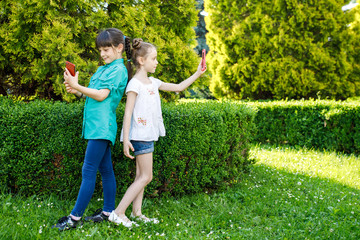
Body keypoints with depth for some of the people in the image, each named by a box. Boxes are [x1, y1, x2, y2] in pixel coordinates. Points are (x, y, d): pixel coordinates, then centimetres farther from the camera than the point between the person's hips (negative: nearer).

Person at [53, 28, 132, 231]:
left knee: (89, 171, -8)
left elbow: (101, 95, -15)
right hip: (97, 125, 10)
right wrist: (78, 92, 4)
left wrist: (77, 85, -13)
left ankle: (75, 218, -5)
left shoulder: (118, 70, -9)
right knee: (105, 169, 12)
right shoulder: (104, 69, 19)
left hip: (102, 127, -10)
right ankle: (108, 212, 19)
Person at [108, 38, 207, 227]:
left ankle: (136, 213, 18)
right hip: (140, 135, -9)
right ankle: (118, 213, -7)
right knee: (146, 177, -8)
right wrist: (126, 139, -21)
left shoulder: (153, 82, 14)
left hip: (149, 135, 9)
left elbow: (178, 87, 21)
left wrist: (197, 74, 16)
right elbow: (128, 112, -16)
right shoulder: (134, 84, -12)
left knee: (141, 176, 11)